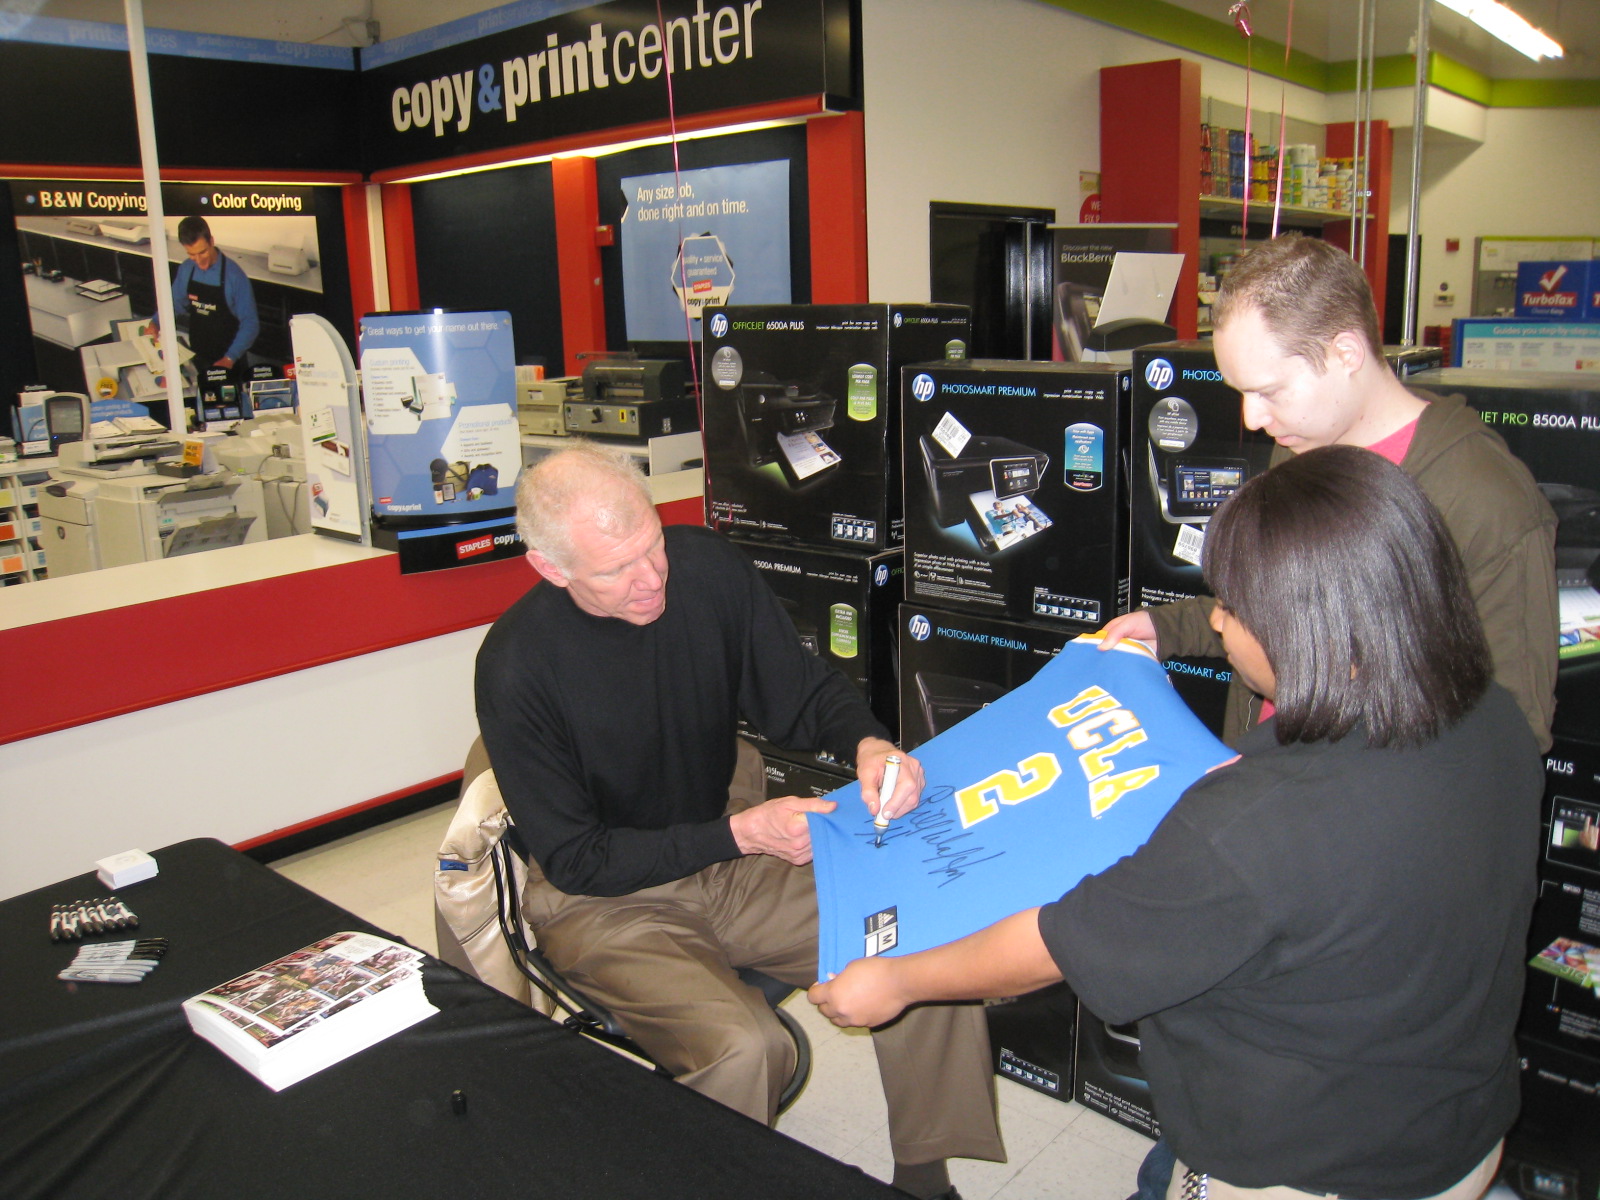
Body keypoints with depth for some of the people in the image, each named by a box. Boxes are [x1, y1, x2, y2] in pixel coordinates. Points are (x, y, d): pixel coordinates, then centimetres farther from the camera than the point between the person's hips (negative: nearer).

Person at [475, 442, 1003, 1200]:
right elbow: (573, 860, -14)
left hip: (732, 845, 5)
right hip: (604, 893, -4)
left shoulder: (705, 566, -11)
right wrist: (740, 834, -23)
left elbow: (801, 692, 1)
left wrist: (869, 744, -22)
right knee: (741, 1049, -29)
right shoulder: (516, 665, -21)